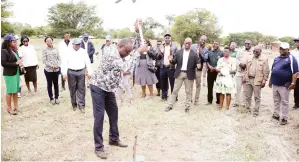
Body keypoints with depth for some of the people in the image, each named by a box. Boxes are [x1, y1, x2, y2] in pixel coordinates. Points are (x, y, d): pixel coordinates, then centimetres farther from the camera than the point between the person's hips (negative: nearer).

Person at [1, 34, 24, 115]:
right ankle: (9, 108, 12)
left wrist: (20, 64, 1)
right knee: (10, 91, 1)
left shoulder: (15, 50, 9)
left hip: (17, 73, 7)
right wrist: (16, 63, -17)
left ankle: (16, 107, 20)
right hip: (9, 74, -7)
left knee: (16, 90, 10)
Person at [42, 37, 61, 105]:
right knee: (49, 84, 7)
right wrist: (52, 66, -16)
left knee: (56, 84, 10)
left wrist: (57, 65, -12)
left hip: (56, 69, 2)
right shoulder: (45, 50, -4)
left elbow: (59, 59, 5)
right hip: (48, 70, -2)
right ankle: (51, 98, 20)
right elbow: (44, 61, -7)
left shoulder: (55, 49, 4)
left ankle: (56, 97, 23)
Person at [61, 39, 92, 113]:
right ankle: (74, 104, 23)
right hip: (71, 72, 0)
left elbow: (88, 62, 5)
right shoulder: (68, 52, 2)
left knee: (81, 90, 1)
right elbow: (64, 63, 0)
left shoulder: (83, 52, 5)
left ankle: (81, 105, 7)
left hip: (81, 72, 0)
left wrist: (89, 72, -1)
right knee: (72, 89, 9)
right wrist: (64, 73, -6)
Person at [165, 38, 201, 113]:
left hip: (189, 75, -1)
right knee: (175, 90, 6)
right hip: (179, 73, 1)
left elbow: (198, 62, -3)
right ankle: (170, 105, 14)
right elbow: (175, 62, 6)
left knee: (188, 92, 7)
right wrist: (171, 60, -16)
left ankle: (187, 106, 18)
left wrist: (198, 65, -26)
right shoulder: (179, 52, 5)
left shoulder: (194, 54, 0)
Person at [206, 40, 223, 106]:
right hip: (210, 71, 3)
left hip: (217, 71, -3)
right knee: (210, 86, 8)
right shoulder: (210, 52, 11)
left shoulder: (221, 53, 0)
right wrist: (209, 66, -6)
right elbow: (207, 60, 12)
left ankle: (218, 101, 9)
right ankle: (209, 100, 19)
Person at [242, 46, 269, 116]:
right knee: (247, 96, 12)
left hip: (257, 81, -5)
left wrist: (264, 81, -10)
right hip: (248, 79, 5)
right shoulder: (250, 57, 10)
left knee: (257, 97, 3)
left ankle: (256, 112, 13)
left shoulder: (264, 59, -6)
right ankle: (247, 109, 27)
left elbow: (266, 71, -7)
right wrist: (245, 78, 9)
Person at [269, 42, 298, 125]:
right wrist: (270, 81, 19)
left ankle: (284, 118, 9)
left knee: (284, 102, 2)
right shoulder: (276, 58, 14)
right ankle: (276, 115, 26)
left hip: (284, 85, -6)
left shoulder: (291, 58, -7)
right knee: (276, 101, 15)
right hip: (275, 84, 6)